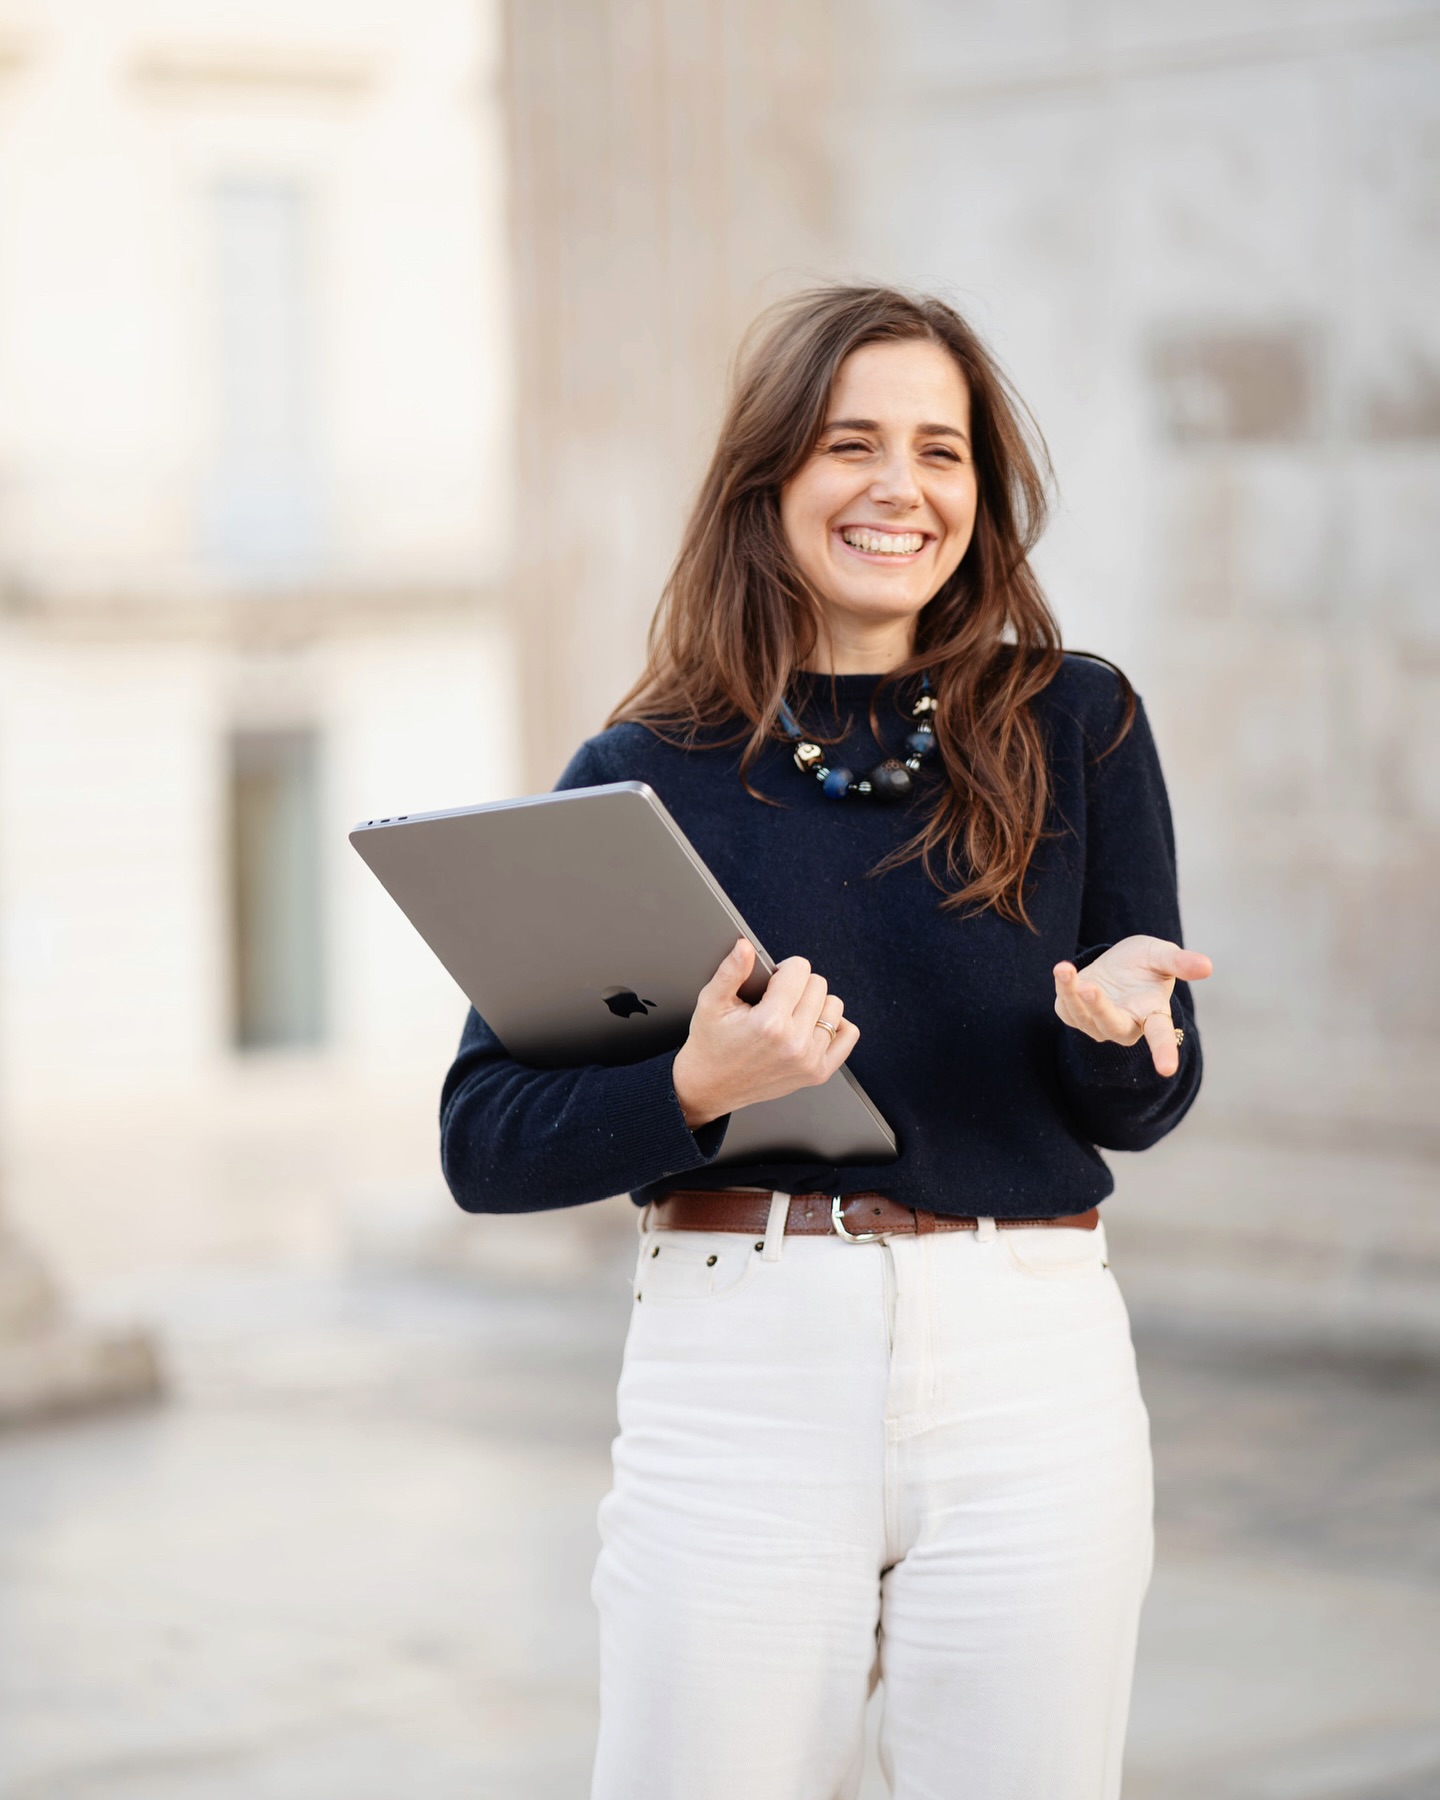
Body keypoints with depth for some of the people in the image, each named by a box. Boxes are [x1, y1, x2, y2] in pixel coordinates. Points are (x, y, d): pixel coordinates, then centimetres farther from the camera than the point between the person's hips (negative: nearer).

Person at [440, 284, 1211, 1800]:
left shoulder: (1076, 728, 5)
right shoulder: (646, 777, 3)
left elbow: (1143, 1111, 8)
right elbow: (482, 1147, 0)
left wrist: (1113, 1010, -15)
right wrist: (697, 1087, -18)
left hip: (1032, 1382, 1)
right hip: (736, 1378, -1)